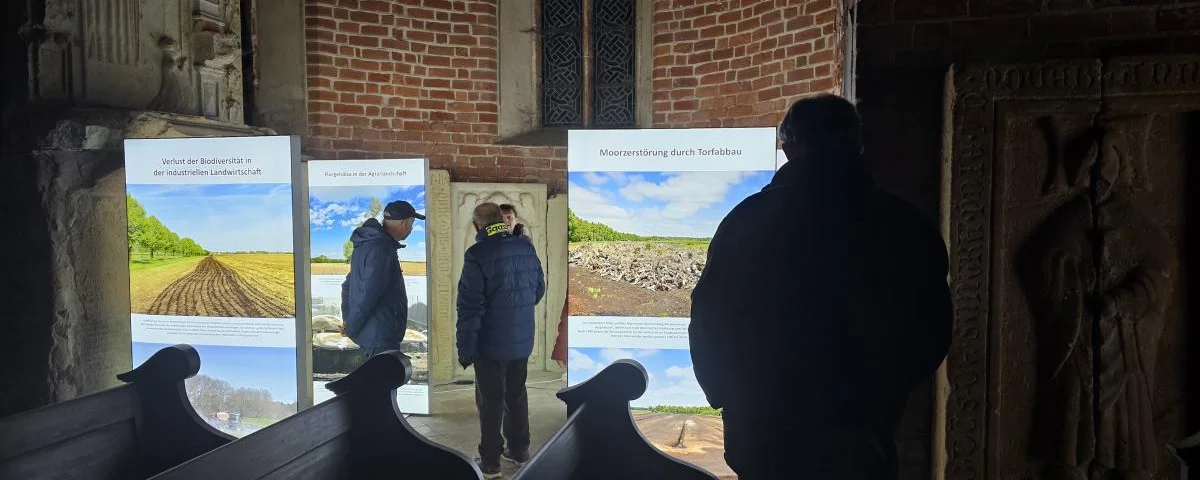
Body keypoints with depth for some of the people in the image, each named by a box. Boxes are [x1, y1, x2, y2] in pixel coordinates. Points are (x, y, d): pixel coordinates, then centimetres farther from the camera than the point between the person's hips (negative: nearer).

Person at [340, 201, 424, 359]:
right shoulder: (381, 249, -21)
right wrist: (351, 327, -10)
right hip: (380, 337, -10)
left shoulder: (366, 244, 12)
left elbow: (348, 284, 20)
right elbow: (368, 294, -22)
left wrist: (348, 321, 16)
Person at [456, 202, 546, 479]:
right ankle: (519, 450, 33)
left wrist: (465, 348, -12)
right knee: (517, 395, 20)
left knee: (491, 402, 8)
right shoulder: (526, 247, -1)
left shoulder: (477, 254, -19)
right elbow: (539, 289, 10)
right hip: (522, 340, 5)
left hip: (491, 344, -5)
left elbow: (470, 307, -20)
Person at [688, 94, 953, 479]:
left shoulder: (749, 219, -8)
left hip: (763, 436, -1)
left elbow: (709, 325, -4)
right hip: (860, 443, 1)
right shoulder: (904, 227, -4)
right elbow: (932, 335, 5)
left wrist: (730, 398, 12)